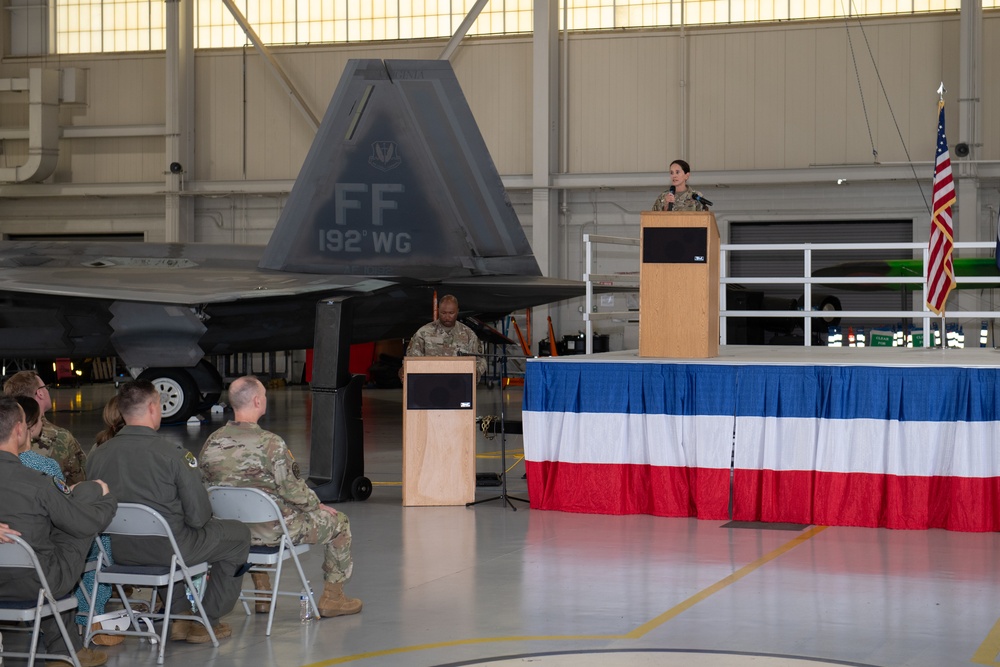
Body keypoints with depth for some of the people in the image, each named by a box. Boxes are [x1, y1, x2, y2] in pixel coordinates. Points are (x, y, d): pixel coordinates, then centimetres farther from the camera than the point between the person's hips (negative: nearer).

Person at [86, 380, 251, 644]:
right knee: (238, 534, 18)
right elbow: (198, 516, -16)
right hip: (167, 549, -6)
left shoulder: (97, 456, -5)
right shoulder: (174, 454, -18)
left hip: (120, 552, 6)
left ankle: (174, 615, 35)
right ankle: (208, 621, 22)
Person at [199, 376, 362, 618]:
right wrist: (318, 505, 3)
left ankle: (262, 594, 40)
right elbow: (293, 491, -18)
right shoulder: (270, 444, -23)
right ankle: (332, 597, 23)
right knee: (338, 522, 15)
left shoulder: (211, 444, -6)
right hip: (275, 530, -6)